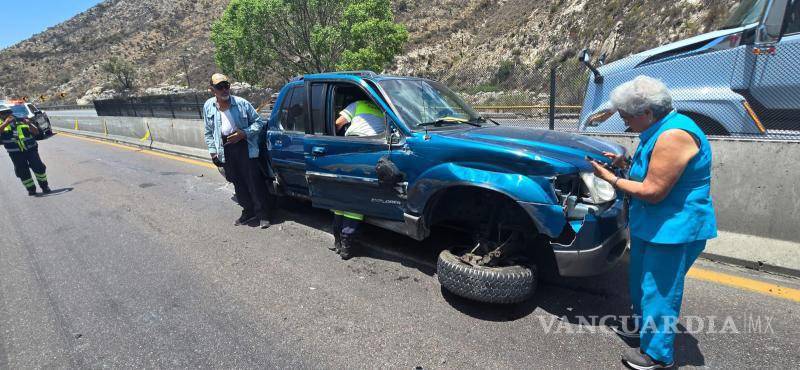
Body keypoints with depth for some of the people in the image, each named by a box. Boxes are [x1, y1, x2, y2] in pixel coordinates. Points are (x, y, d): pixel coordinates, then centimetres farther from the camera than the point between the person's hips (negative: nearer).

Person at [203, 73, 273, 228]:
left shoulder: (242, 103, -6)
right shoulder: (208, 106, 6)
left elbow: (258, 122, -1)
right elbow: (209, 132, 14)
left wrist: (244, 133, -15)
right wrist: (213, 151, 7)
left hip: (244, 146, -4)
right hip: (226, 150, 4)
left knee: (254, 182, -2)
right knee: (238, 183, 13)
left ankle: (263, 214, 9)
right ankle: (249, 211, 27)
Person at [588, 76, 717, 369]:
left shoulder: (673, 136, -25)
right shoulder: (658, 130, 8)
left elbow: (653, 191, -25)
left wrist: (610, 178, -17)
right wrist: (624, 164, 6)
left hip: (675, 229, -10)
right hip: (652, 225, 10)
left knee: (659, 291, 3)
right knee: (641, 281, 24)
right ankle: (642, 324, 44)